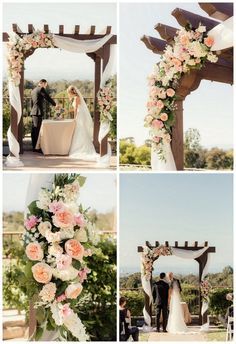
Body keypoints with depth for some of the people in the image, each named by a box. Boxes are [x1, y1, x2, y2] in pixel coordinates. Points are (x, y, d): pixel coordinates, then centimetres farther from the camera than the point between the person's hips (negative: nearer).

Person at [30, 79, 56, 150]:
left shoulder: (33, 90, 20)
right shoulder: (41, 89, -7)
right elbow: (48, 98, -8)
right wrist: (55, 105, 5)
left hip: (33, 112, 9)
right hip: (38, 112, -9)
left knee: (34, 130, 9)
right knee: (37, 130, -9)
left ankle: (34, 146, 12)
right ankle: (36, 147, -10)